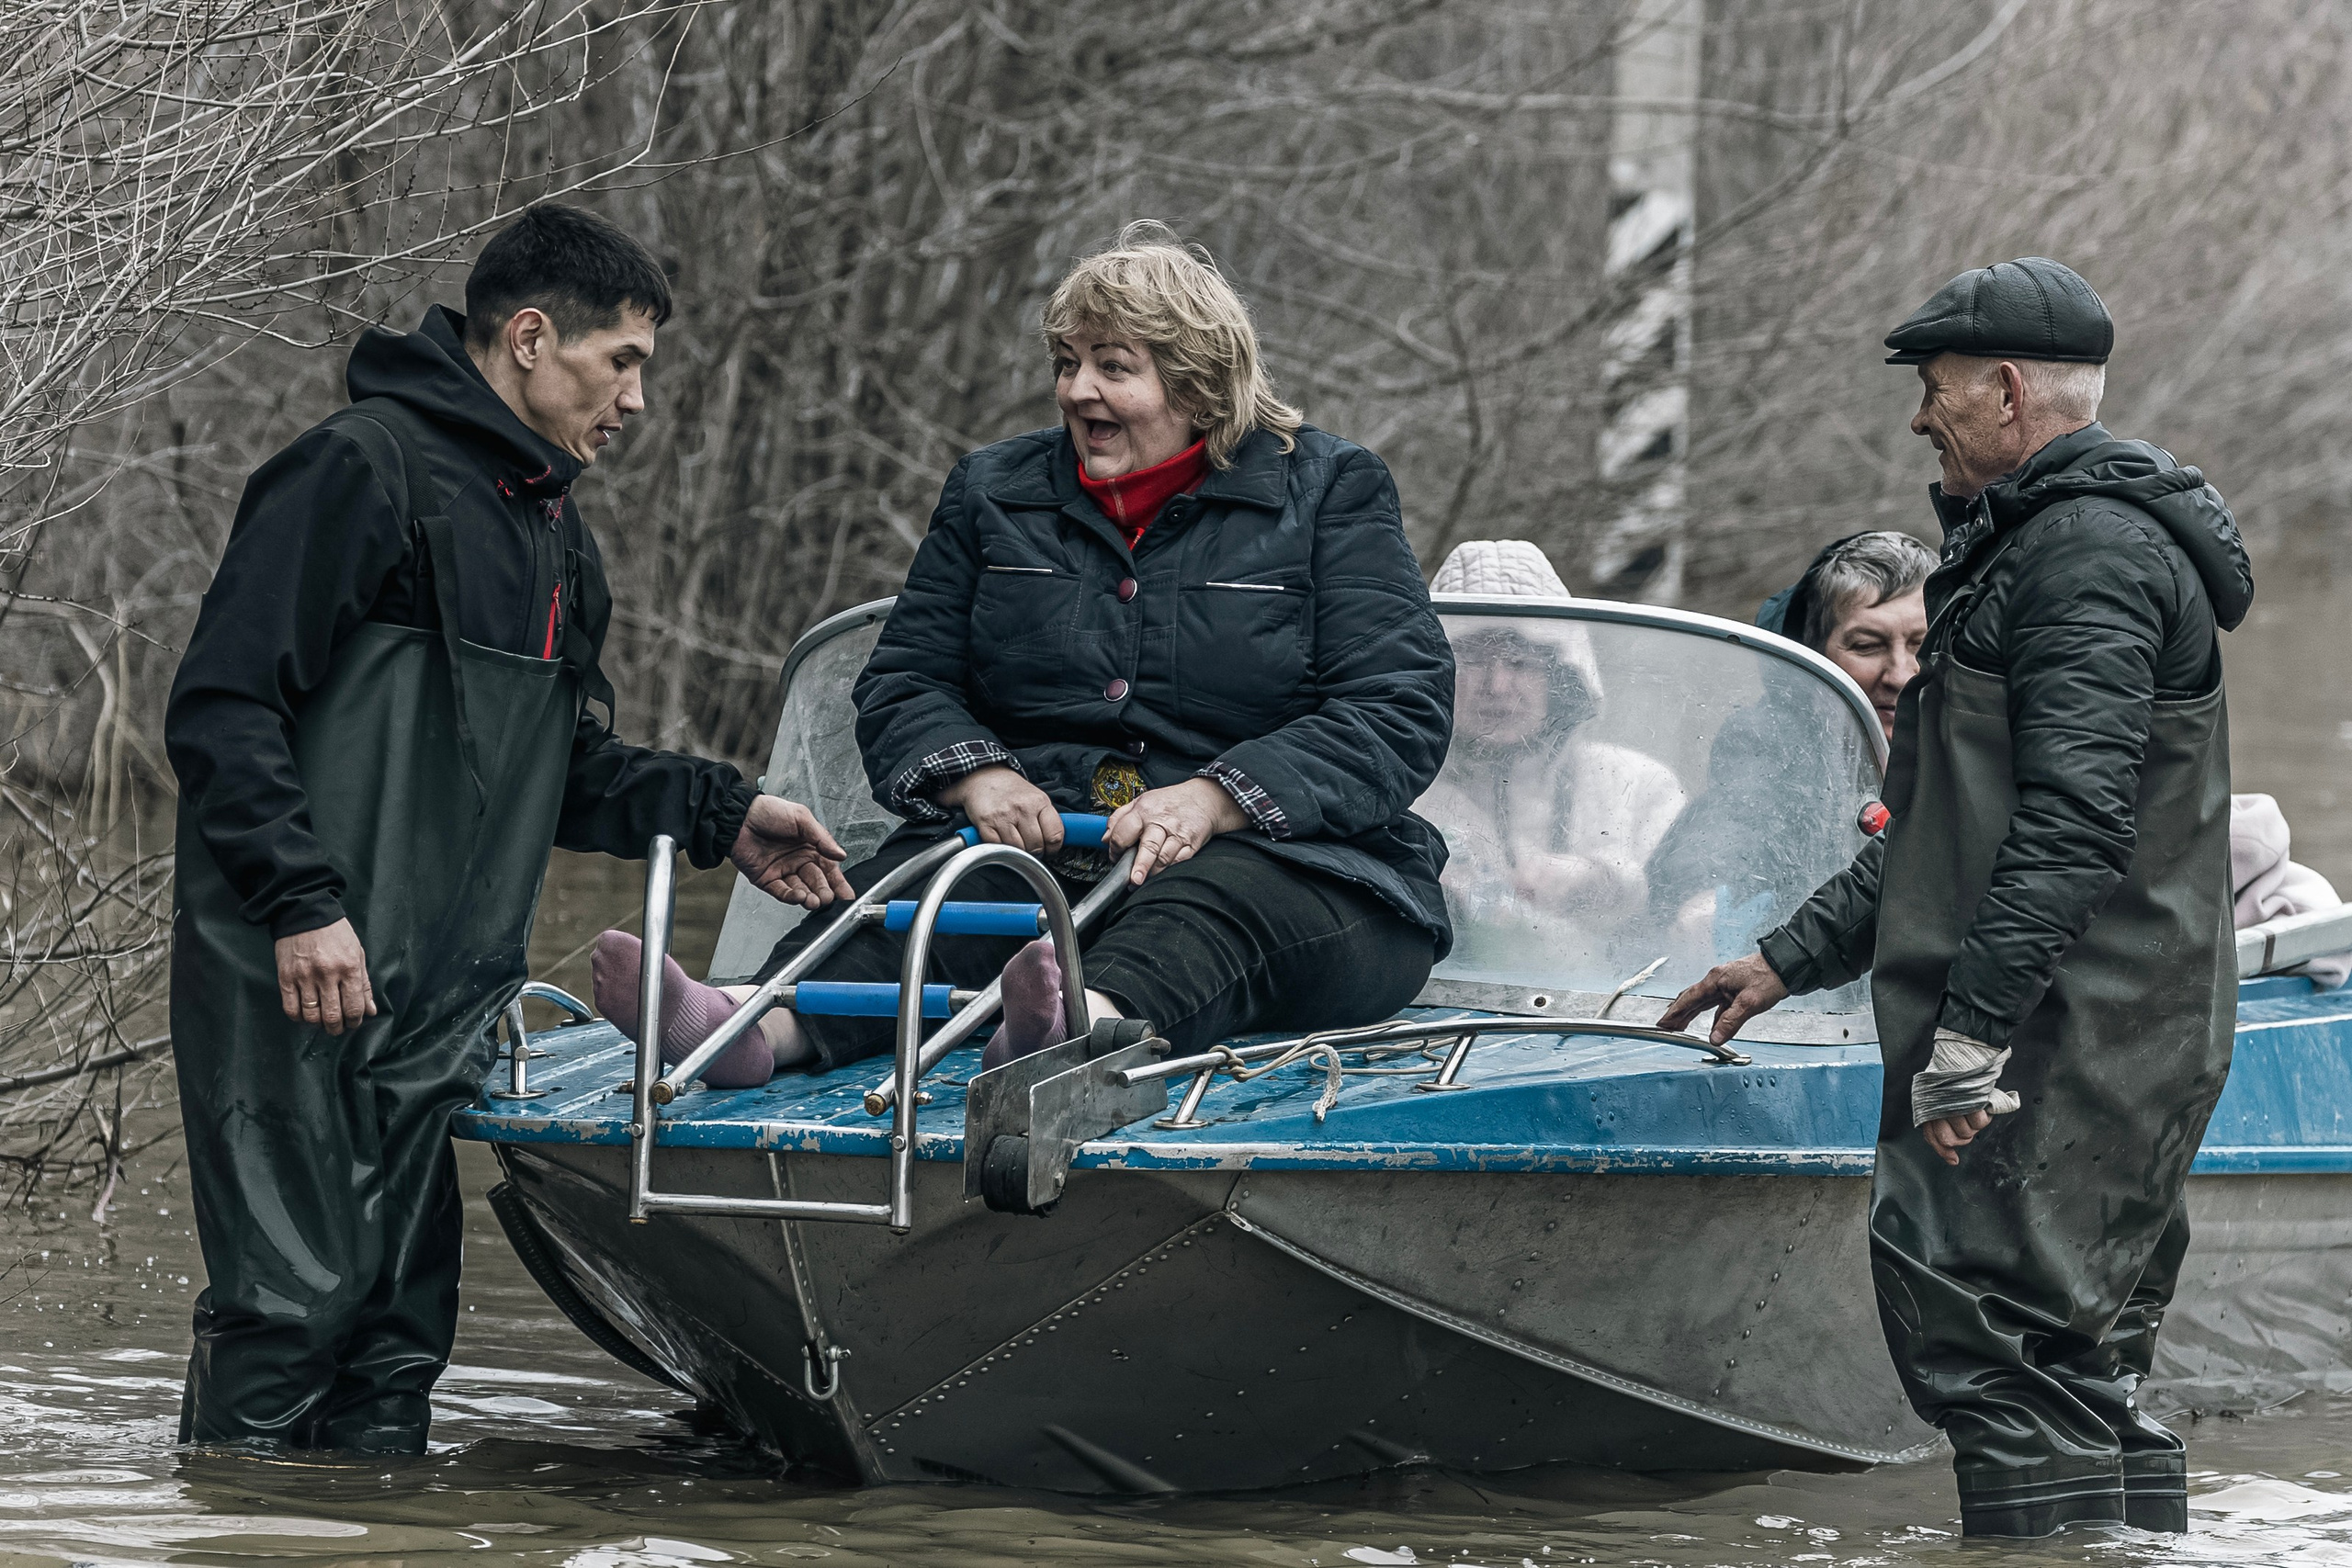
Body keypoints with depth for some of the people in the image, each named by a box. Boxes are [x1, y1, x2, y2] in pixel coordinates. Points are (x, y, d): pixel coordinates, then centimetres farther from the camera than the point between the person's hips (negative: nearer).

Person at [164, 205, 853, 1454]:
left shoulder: (550, 530, 22)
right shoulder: (361, 471, -8)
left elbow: (550, 771, 30)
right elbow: (221, 710, -14)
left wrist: (718, 814, 19)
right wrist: (302, 903, -21)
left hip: (436, 1004, 9)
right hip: (298, 984, -9)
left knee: (401, 1317, 8)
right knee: (297, 1298, -11)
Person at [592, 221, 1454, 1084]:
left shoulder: (1331, 490, 5)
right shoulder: (995, 490, 18)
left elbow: (1400, 709, -5)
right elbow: (903, 682, 17)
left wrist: (1212, 801, -21)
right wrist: (976, 776, -8)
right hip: (1040, 847, 3)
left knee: (1218, 903, -41)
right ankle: (760, 1022, -60)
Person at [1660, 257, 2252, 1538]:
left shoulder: (2092, 553, -12)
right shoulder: (2041, 543, 23)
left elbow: (2072, 820, -22)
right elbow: (1949, 828, 28)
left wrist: (1969, 1030, -25)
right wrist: (1793, 955, 25)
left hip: (2064, 1039, -11)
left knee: (1985, 1334, -14)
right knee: (2081, 1370, 10)